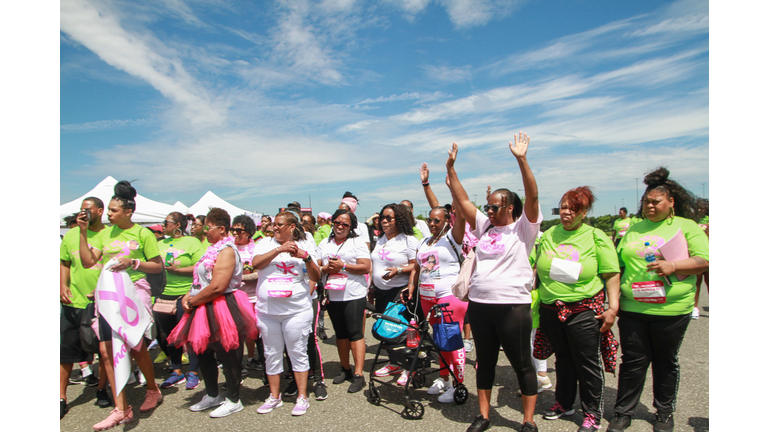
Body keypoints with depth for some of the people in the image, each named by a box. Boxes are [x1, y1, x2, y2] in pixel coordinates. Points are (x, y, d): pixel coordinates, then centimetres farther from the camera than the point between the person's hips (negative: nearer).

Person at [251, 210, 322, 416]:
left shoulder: (306, 245, 5)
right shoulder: (265, 243, 9)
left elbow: (316, 277, -1)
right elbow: (256, 264, -10)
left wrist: (306, 257, -16)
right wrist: (279, 249, -18)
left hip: (297, 309, -2)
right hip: (267, 310, 3)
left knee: (298, 352, 3)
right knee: (272, 354, 11)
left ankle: (302, 397, 16)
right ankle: (274, 396, 26)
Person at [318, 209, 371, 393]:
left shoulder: (357, 243, -1)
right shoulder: (324, 243, 14)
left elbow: (366, 268, -10)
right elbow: (316, 267, 12)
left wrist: (343, 266, -16)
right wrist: (326, 269, -9)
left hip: (354, 296, -5)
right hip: (332, 296, 5)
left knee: (355, 334, -5)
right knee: (340, 333, 14)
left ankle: (358, 375, 0)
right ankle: (345, 369, 28)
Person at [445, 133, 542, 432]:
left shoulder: (523, 228, -3)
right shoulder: (484, 226, 11)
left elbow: (532, 197, -16)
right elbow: (462, 200, 9)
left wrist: (521, 160, -24)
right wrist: (450, 167, 5)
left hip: (513, 305, -5)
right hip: (479, 304, 6)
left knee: (522, 363, 7)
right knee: (485, 362, 15)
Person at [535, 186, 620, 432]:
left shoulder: (597, 237, -3)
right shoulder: (548, 235, 7)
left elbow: (611, 274, -5)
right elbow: (536, 268, 14)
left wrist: (613, 308, -11)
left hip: (584, 311, -3)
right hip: (550, 309, 4)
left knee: (588, 363, 5)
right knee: (562, 359, 17)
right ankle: (564, 403, 34)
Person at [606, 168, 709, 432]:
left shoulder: (687, 226, 3)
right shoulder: (634, 229, 13)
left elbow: (705, 261, -6)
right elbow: (619, 265, 14)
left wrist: (673, 266, -21)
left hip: (671, 309, -2)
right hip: (632, 308, 2)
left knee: (666, 362, 12)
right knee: (632, 361, 6)